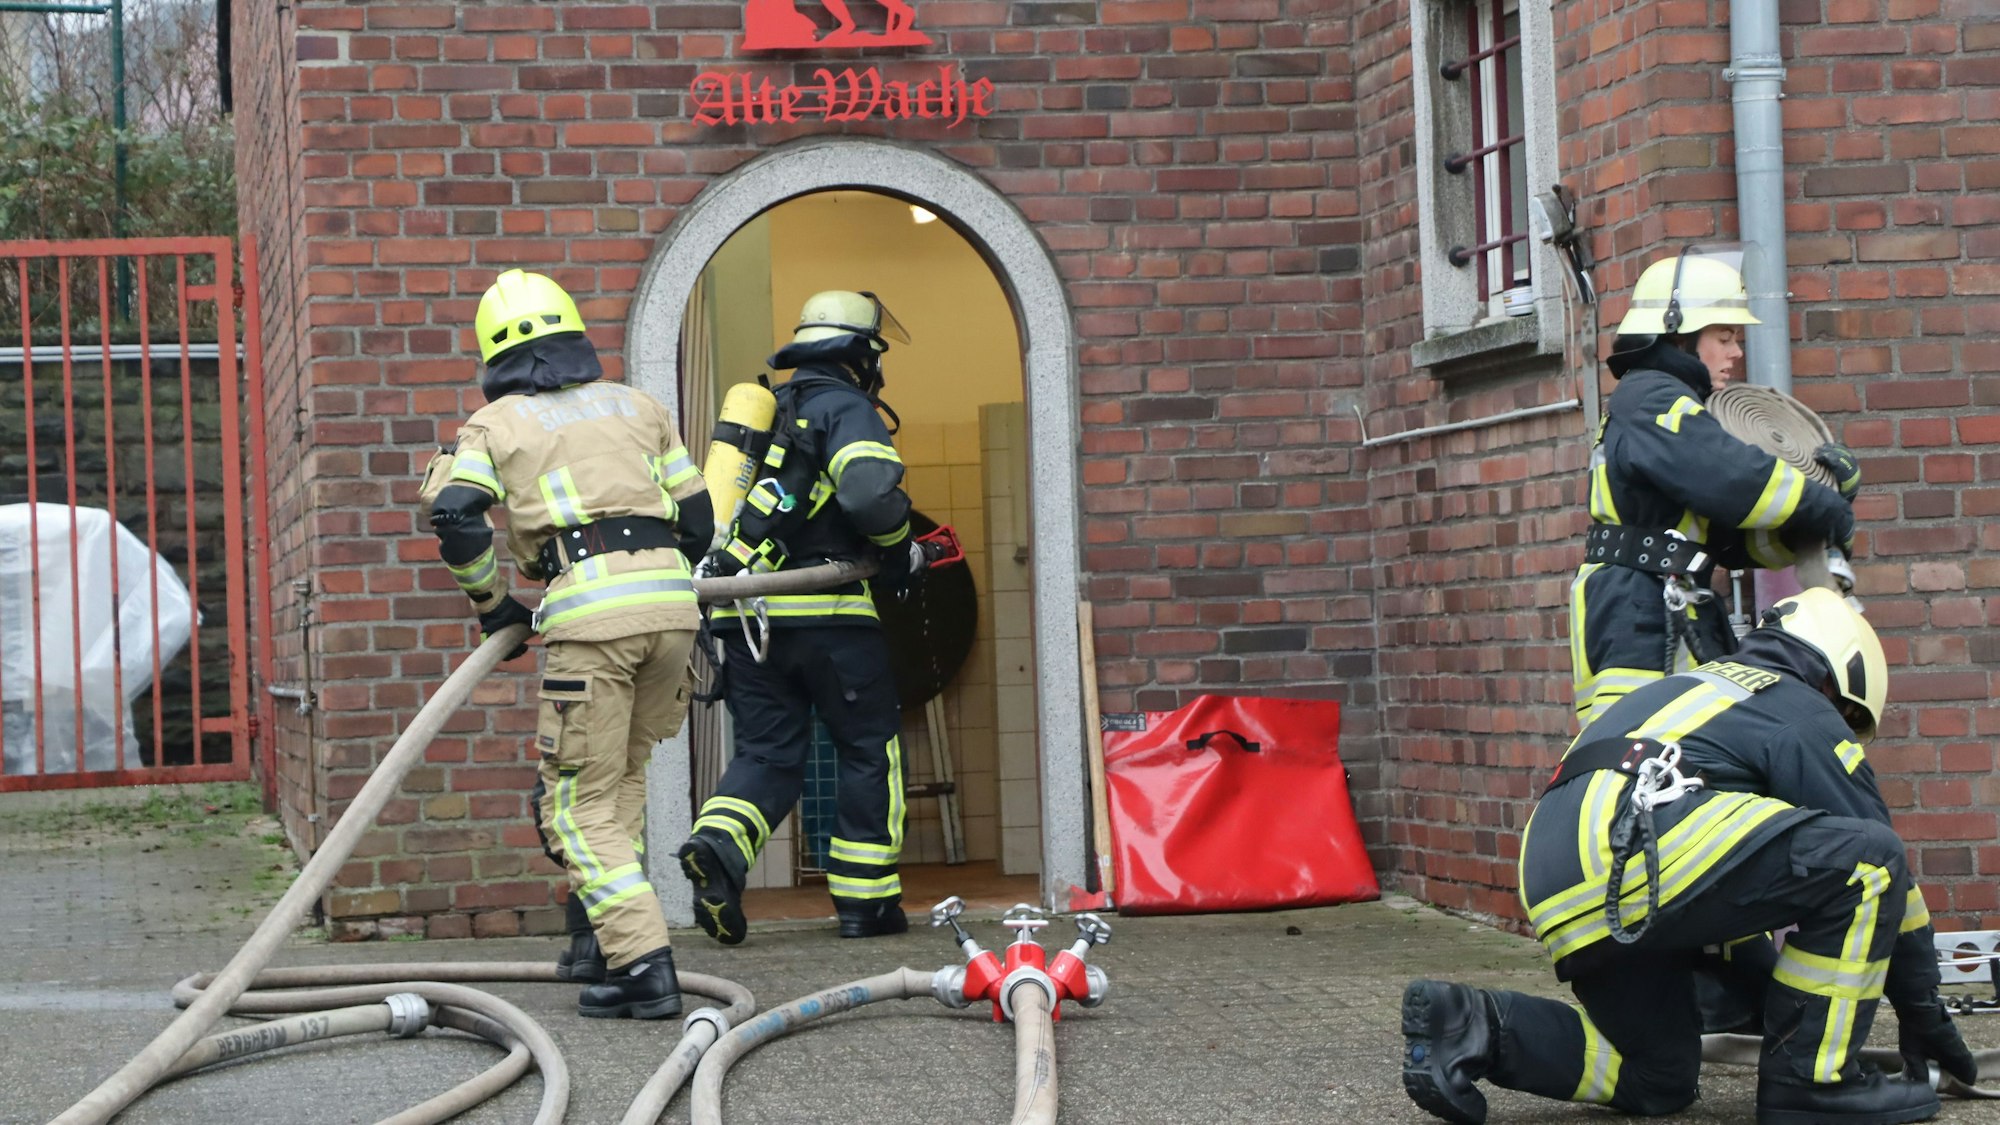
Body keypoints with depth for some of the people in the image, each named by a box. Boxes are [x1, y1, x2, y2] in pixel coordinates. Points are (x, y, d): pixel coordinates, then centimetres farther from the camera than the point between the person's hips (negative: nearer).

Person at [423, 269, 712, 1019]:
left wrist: (494, 605, 8)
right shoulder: (635, 406, 24)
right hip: (671, 600, 5)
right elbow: (696, 520, 19)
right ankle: (599, 935, 22)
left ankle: (641, 964, -10)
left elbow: (454, 515, -4)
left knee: (579, 802, 2)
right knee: (622, 769, 24)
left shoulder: (494, 425, 13)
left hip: (589, 614, -4)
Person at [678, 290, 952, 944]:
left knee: (768, 752, 9)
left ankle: (719, 844, -18)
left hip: (742, 615, 7)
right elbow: (870, 492, -20)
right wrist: (903, 552, -3)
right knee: (869, 747, 7)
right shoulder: (844, 406, -3)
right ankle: (864, 897, 8)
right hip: (823, 613, -6)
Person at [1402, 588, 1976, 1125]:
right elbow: (1879, 861, 13)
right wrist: (1924, 1016, 22)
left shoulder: (1688, 688, 36)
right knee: (1865, 859, -4)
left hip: (1554, 891, 9)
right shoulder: (1804, 713, 12)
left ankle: (1471, 1028, 4)